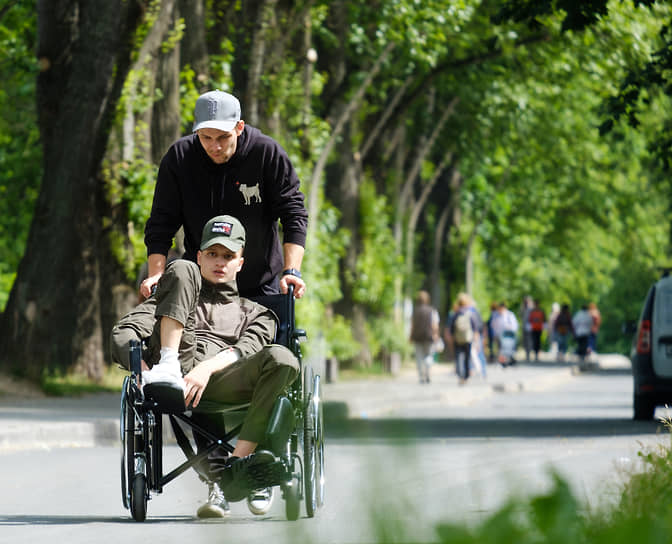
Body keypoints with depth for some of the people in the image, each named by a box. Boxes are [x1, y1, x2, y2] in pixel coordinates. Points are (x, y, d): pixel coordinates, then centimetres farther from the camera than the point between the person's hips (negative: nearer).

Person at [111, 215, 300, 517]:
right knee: (181, 269, -8)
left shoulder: (254, 313, 34)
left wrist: (207, 368, -15)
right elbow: (122, 335, 17)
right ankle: (167, 367, -28)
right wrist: (145, 370, -6)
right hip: (175, 370, -1)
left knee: (282, 359, -30)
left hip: (219, 380, 1)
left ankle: (233, 468, -35)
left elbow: (246, 349, 8)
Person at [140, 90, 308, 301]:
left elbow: (293, 213, -11)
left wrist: (291, 271, -22)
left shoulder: (267, 153, -13)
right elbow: (161, 224, -5)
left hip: (260, 283, -1)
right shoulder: (178, 158, -8)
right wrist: (156, 275, -18)